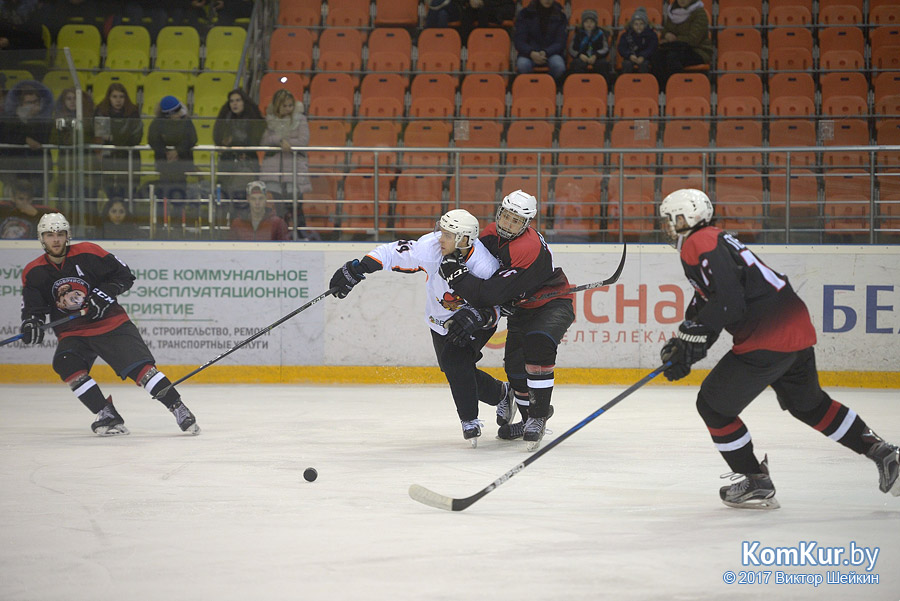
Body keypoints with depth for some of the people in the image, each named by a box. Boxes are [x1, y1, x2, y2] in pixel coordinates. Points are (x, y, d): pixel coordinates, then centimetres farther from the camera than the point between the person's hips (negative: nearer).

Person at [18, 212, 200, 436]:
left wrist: (102, 294, -15)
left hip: (111, 323, -3)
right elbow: (32, 306, 2)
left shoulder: (88, 253, -7)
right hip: (72, 332, 3)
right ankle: (107, 416, -20)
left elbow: (124, 275, -2)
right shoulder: (33, 273, 1)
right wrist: (31, 323, -20)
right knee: (65, 363, -26)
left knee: (139, 365, -17)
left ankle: (179, 410, -13)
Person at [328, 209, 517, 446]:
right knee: (455, 372, 6)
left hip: (477, 322, -5)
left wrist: (476, 316, -45)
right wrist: (357, 269, -27)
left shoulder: (485, 267, -33)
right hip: (441, 320, 5)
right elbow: (394, 253, -19)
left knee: (454, 359, -26)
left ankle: (470, 421, -10)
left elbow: (495, 308, -25)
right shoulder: (431, 246, -26)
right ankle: (502, 394, 34)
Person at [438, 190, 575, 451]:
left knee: (538, 342, -32)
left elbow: (495, 293, -34)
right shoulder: (492, 234, -6)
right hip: (522, 308, 8)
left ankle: (538, 417, -25)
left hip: (552, 304, -8)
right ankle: (530, 420, 23)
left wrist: (457, 274, -34)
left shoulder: (528, 248, -33)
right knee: (514, 363, 2)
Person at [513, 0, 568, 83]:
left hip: (551, 52, 0)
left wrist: (546, 52, -20)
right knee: (522, 65, -36)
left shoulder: (560, 16, 6)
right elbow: (518, 40, -1)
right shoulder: (525, 14, 4)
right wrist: (531, 53, -22)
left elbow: (560, 42, 2)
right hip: (529, 53, 0)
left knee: (559, 66, -35)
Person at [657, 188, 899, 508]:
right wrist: (682, 346, 17)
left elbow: (728, 302, -22)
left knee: (713, 404, 2)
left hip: (767, 341, -10)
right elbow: (708, 300, 26)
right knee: (808, 404, 28)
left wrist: (690, 335, -14)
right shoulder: (714, 240, 21)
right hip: (797, 328, 10)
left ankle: (756, 484, 7)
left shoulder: (698, 245, -12)